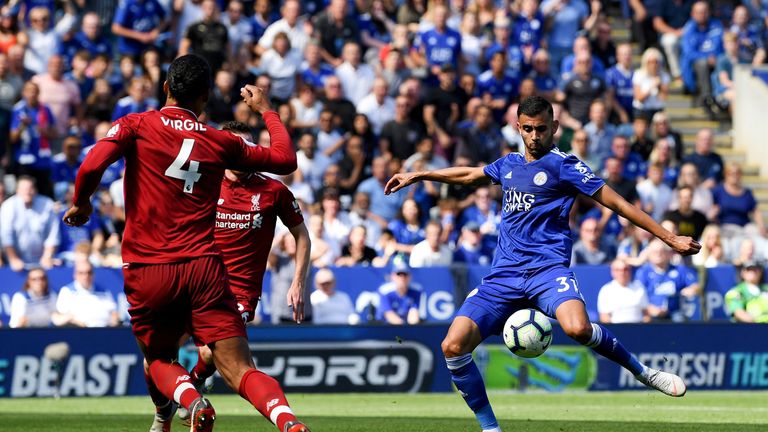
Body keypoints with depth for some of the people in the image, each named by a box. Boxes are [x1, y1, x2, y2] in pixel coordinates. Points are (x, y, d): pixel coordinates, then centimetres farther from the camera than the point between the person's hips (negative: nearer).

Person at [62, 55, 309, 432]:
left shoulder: (135, 126, 3)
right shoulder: (219, 141, 10)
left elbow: (92, 166, -13)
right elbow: (286, 159, 20)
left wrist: (80, 203, 7)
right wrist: (265, 109, 33)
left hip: (147, 273, -1)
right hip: (203, 270, 1)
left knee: (159, 361, 22)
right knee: (241, 372, -4)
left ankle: (193, 402, -11)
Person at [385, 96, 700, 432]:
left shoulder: (563, 165, 1)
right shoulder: (509, 164, 18)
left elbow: (616, 203, 0)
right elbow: (469, 175, 39)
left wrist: (670, 238, -3)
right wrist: (417, 176, 43)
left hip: (547, 268, -5)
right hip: (504, 275, 5)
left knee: (578, 329, -37)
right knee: (453, 346, -14)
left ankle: (643, 372, -11)